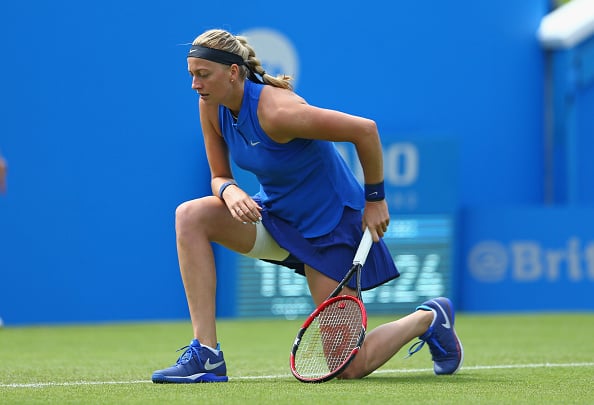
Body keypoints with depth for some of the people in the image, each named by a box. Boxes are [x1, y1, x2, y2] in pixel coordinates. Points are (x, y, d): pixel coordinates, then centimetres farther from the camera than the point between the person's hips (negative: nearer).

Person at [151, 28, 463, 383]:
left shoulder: (275, 112, -30)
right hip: (276, 215, 7)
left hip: (329, 225, -7)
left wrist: (375, 199, -17)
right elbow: (219, 176, 4)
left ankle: (429, 318, 23)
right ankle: (206, 355, -18)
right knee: (190, 216, -18)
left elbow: (365, 129, -26)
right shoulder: (212, 107, -8)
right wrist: (229, 191, -21)